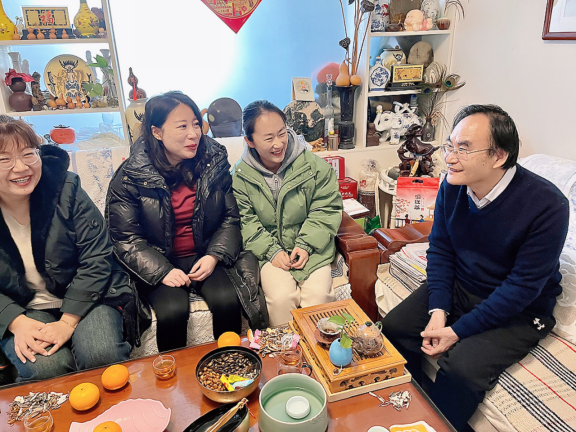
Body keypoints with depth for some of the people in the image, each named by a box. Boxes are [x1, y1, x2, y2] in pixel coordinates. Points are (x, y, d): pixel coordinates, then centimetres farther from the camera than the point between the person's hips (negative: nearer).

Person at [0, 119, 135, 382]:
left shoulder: (65, 188, -11)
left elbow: (96, 259, -12)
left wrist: (67, 322, -18)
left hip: (82, 298, -1)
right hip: (22, 309, 1)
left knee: (102, 355, -26)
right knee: (44, 367, -27)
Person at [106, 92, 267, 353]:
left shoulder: (214, 162, -1)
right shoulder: (131, 176, -9)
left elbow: (230, 218, 3)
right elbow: (125, 238, -6)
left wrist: (214, 256, -12)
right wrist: (162, 271, -19)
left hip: (205, 256, 2)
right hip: (157, 263, -1)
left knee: (227, 300, -23)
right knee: (173, 310, -26)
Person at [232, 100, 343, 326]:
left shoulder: (314, 165, -6)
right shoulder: (242, 175, -4)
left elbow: (327, 209, -3)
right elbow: (246, 221, -3)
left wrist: (306, 245, -12)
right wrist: (272, 250, -13)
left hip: (311, 247, 0)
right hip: (270, 247, 0)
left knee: (318, 295, -20)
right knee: (280, 298, -22)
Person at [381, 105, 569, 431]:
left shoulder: (546, 205, -25)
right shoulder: (452, 187, -9)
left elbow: (523, 286, -22)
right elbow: (440, 249, -2)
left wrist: (458, 331, -22)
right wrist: (438, 311, -14)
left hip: (519, 311, -5)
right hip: (456, 288, 5)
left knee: (461, 367, -25)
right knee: (394, 327, -7)